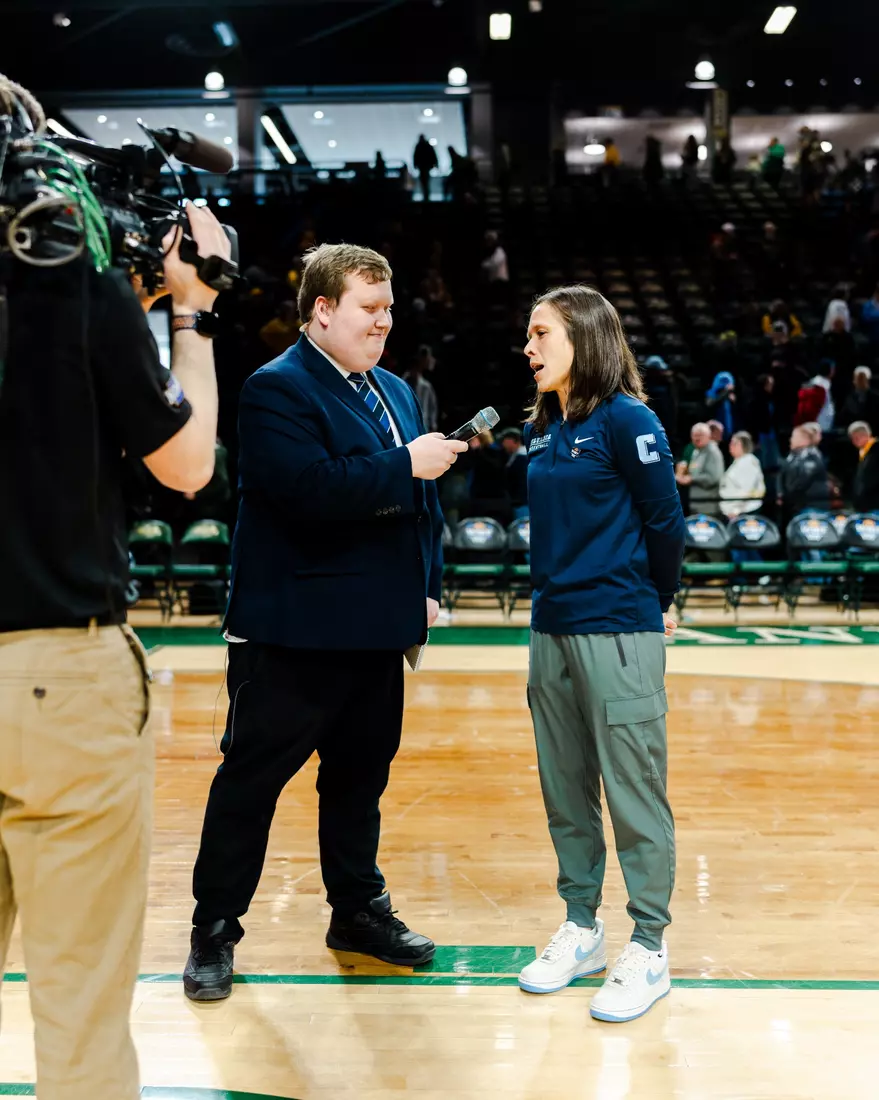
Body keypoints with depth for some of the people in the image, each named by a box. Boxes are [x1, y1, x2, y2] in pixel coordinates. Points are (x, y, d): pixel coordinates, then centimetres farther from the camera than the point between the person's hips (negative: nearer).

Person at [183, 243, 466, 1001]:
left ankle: (359, 910, 33)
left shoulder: (397, 392, 14)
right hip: (292, 632, -7)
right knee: (250, 781, 6)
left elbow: (423, 499, 16)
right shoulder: (276, 390, -11)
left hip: (377, 629, 7)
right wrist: (404, 464, -21)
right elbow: (311, 488, -27)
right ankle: (215, 930, 20)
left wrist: (428, 589, 7)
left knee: (361, 779, 18)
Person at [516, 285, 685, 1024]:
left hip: (618, 634, -7)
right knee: (565, 790, 14)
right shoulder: (542, 429, 10)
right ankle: (581, 929, 28)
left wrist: (660, 600, 4)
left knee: (634, 793, 2)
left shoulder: (625, 420, -10)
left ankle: (650, 951, 15)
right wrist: (556, 590, 13)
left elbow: (665, 521, -7)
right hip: (552, 629, 7)